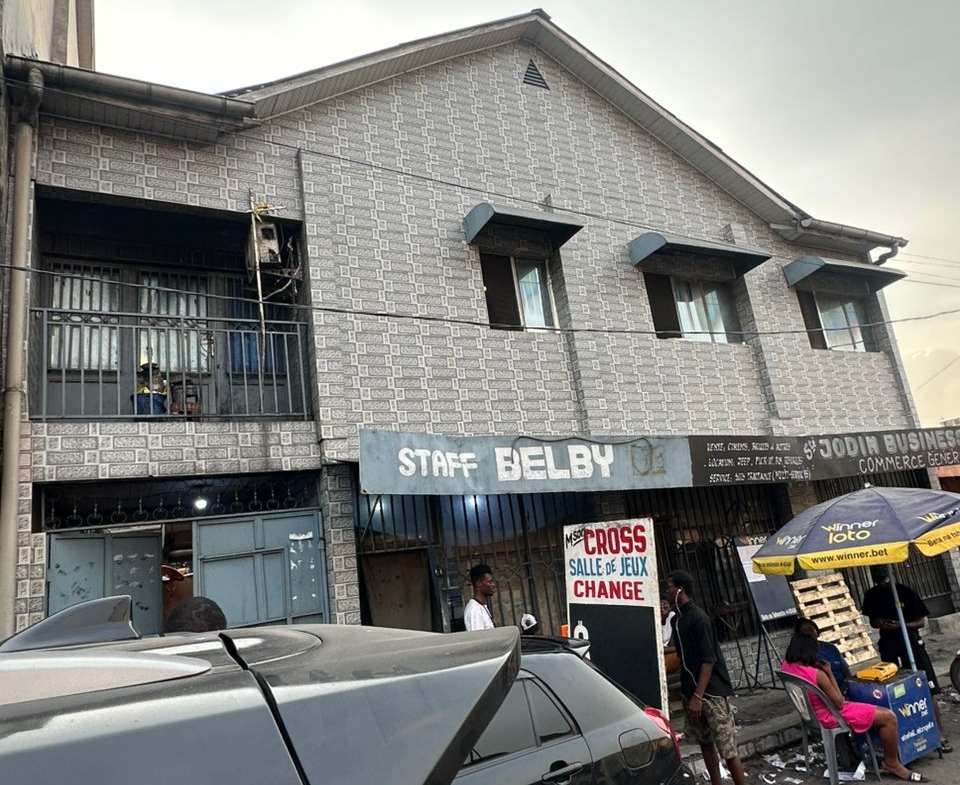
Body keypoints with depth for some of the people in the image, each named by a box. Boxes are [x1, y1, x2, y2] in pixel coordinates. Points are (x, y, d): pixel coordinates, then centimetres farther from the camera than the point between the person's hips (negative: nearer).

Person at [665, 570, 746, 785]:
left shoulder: (699, 618, -18)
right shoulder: (677, 619, 7)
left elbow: (708, 660, -21)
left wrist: (698, 696, -24)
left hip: (711, 691, -8)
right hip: (691, 690, 8)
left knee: (727, 748, -4)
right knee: (705, 742, 15)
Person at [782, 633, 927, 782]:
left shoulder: (786, 667, -9)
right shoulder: (817, 674, -30)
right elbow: (839, 703, -18)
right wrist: (829, 673, -13)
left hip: (813, 714, 9)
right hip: (832, 716, -9)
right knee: (888, 717, -2)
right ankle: (892, 764, 16)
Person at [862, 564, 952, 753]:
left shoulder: (904, 591, -9)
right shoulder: (871, 595, 2)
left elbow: (921, 622, -5)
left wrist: (900, 625, -22)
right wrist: (880, 623, -10)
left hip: (911, 643, -3)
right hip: (889, 648, 3)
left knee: (928, 690, -2)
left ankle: (941, 734, 6)